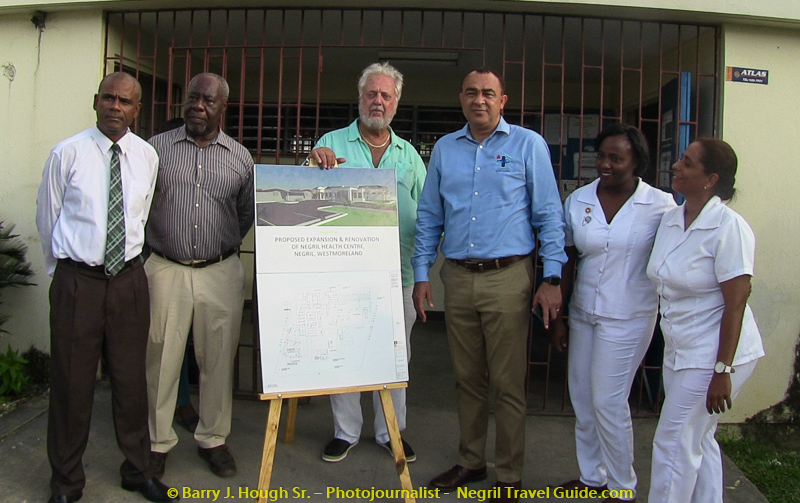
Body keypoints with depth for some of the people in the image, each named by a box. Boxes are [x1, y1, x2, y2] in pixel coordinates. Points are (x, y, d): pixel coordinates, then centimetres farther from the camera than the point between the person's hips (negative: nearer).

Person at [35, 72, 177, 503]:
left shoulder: (146, 156, 4)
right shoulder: (67, 153, -5)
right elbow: (47, 219, 5)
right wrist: (65, 270, 11)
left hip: (129, 278, 3)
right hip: (76, 281, -2)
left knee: (131, 379, 11)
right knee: (71, 382, 5)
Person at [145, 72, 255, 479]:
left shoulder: (240, 157, 7)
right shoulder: (156, 148, 4)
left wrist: (223, 246, 10)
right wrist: (160, 242, 6)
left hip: (221, 273, 1)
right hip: (165, 270, -1)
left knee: (219, 360, 8)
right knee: (160, 359, 5)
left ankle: (213, 438, 24)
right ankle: (157, 442, 22)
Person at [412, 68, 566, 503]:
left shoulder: (528, 145, 2)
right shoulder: (445, 149, 12)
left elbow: (549, 216, -1)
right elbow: (428, 218, 13)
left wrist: (552, 278, -8)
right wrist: (421, 275, 7)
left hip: (508, 278, -3)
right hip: (457, 278, 4)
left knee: (508, 384, 1)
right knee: (468, 379, 13)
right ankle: (470, 462, 29)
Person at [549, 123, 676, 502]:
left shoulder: (660, 205, -9)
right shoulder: (578, 200, 1)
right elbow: (567, 261, 5)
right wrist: (557, 316, 5)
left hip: (628, 317, -4)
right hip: (583, 312, 5)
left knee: (608, 402, 0)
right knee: (582, 398, 12)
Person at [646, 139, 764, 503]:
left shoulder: (728, 227, -18)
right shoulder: (670, 220, 5)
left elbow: (736, 304, -19)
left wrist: (723, 371, -18)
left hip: (713, 354, -8)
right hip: (680, 351, 8)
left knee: (674, 444, -1)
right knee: (699, 440, 18)